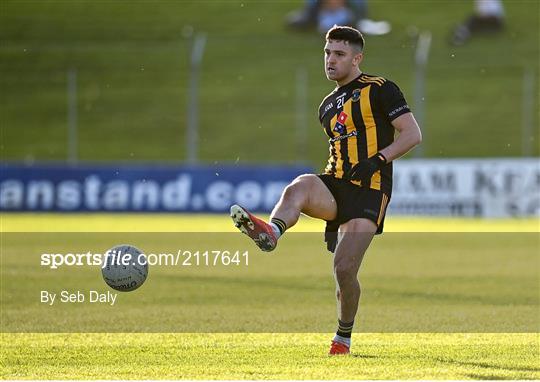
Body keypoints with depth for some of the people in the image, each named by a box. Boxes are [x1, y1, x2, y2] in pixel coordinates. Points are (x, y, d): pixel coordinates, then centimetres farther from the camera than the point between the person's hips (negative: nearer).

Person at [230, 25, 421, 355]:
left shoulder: (380, 90, 1)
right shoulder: (328, 106, 23)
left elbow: (413, 134, -6)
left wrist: (379, 159, -18)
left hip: (369, 189, -5)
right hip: (335, 186, 5)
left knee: (345, 269, -13)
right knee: (300, 186, -32)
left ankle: (344, 335, 13)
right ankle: (271, 232, -63)